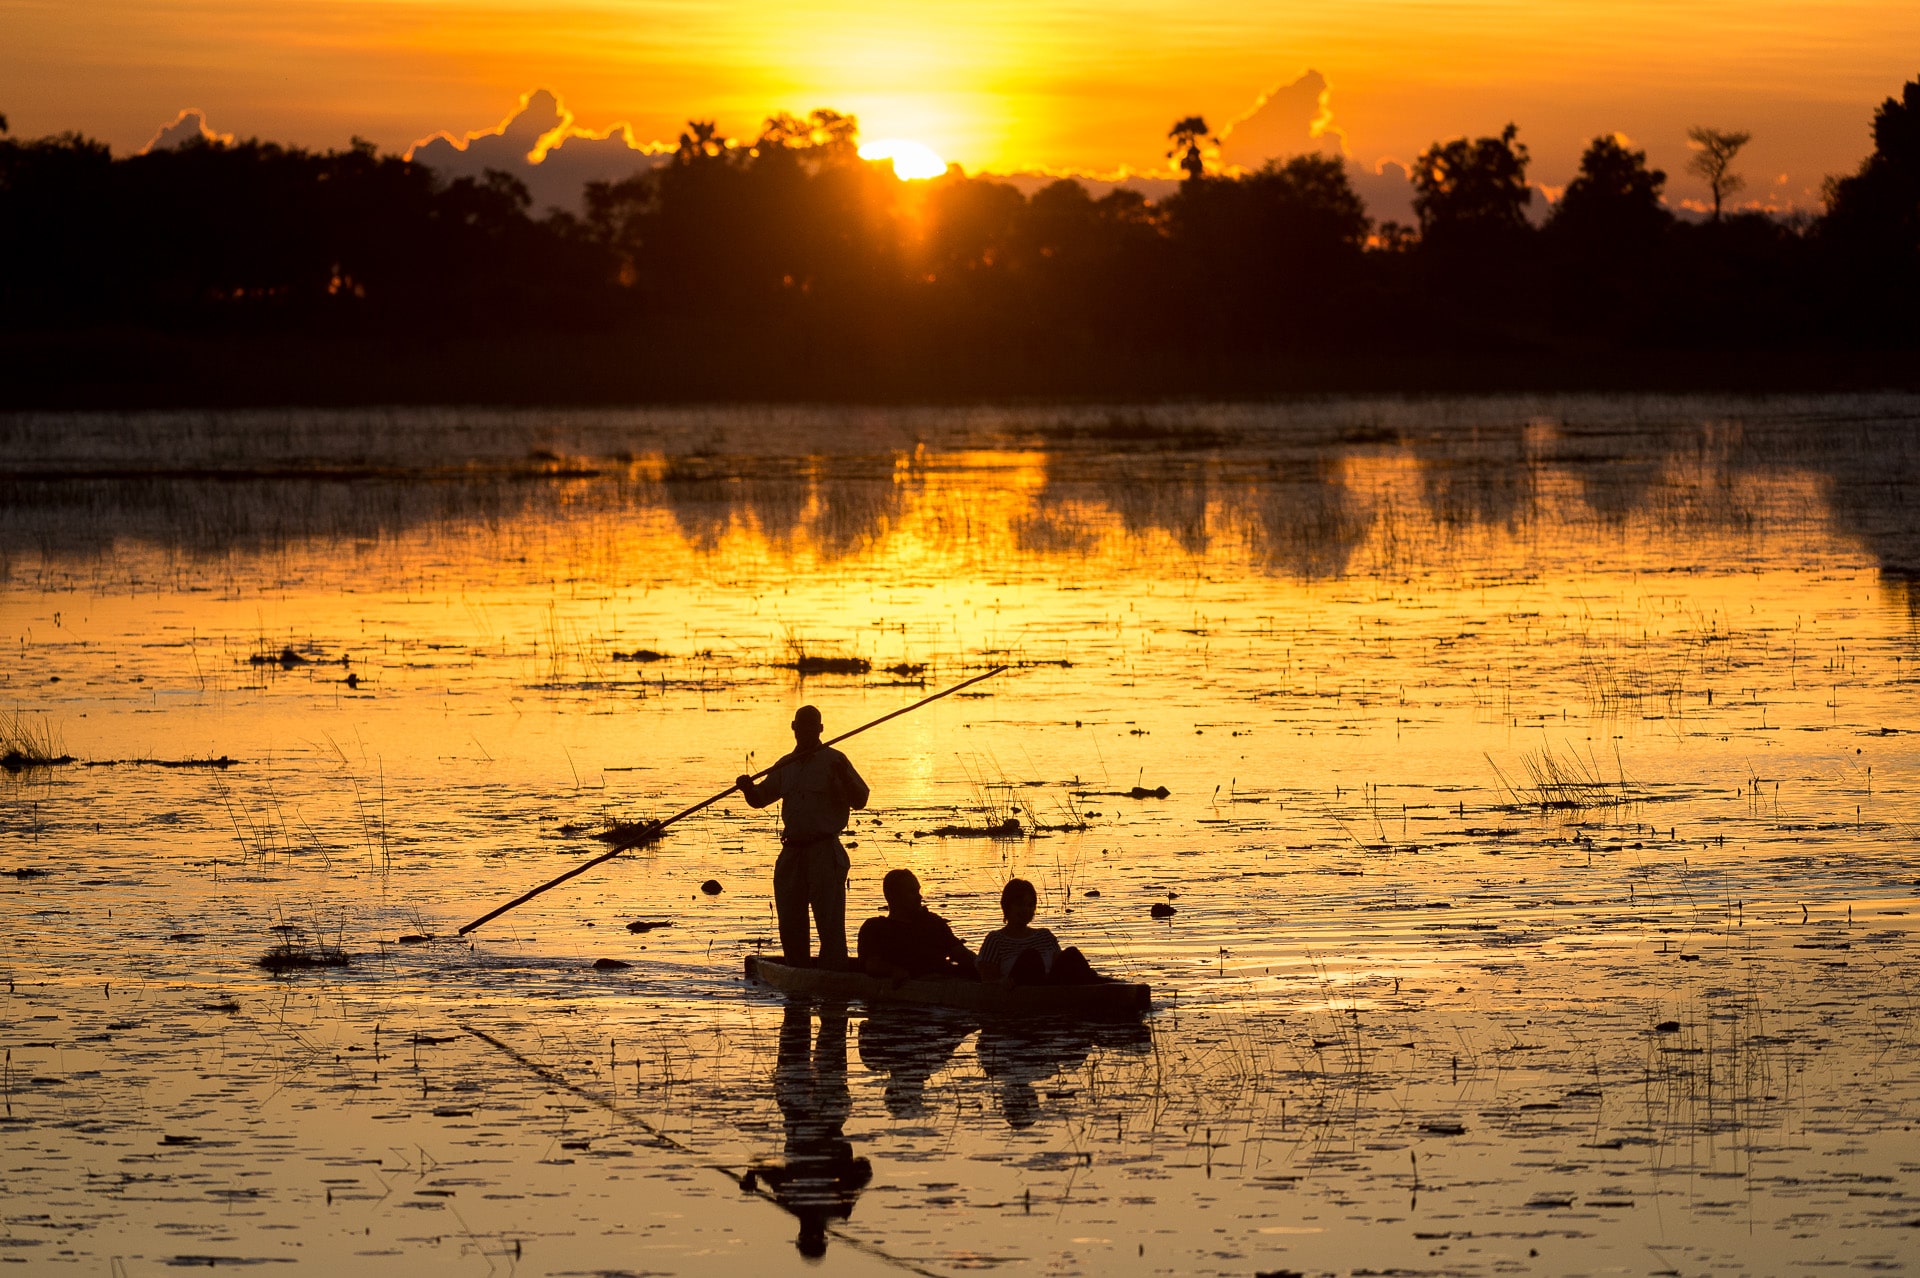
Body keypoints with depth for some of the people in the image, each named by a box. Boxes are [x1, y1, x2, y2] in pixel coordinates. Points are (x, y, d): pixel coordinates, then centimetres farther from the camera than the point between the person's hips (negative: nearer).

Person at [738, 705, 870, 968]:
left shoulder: (833, 761, -2)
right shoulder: (785, 766, 16)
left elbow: (860, 800, -8)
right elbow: (759, 798, 21)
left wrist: (844, 777, -26)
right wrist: (747, 788, -1)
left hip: (825, 852, -6)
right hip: (792, 852, 6)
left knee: (829, 921, -9)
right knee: (790, 922, 9)